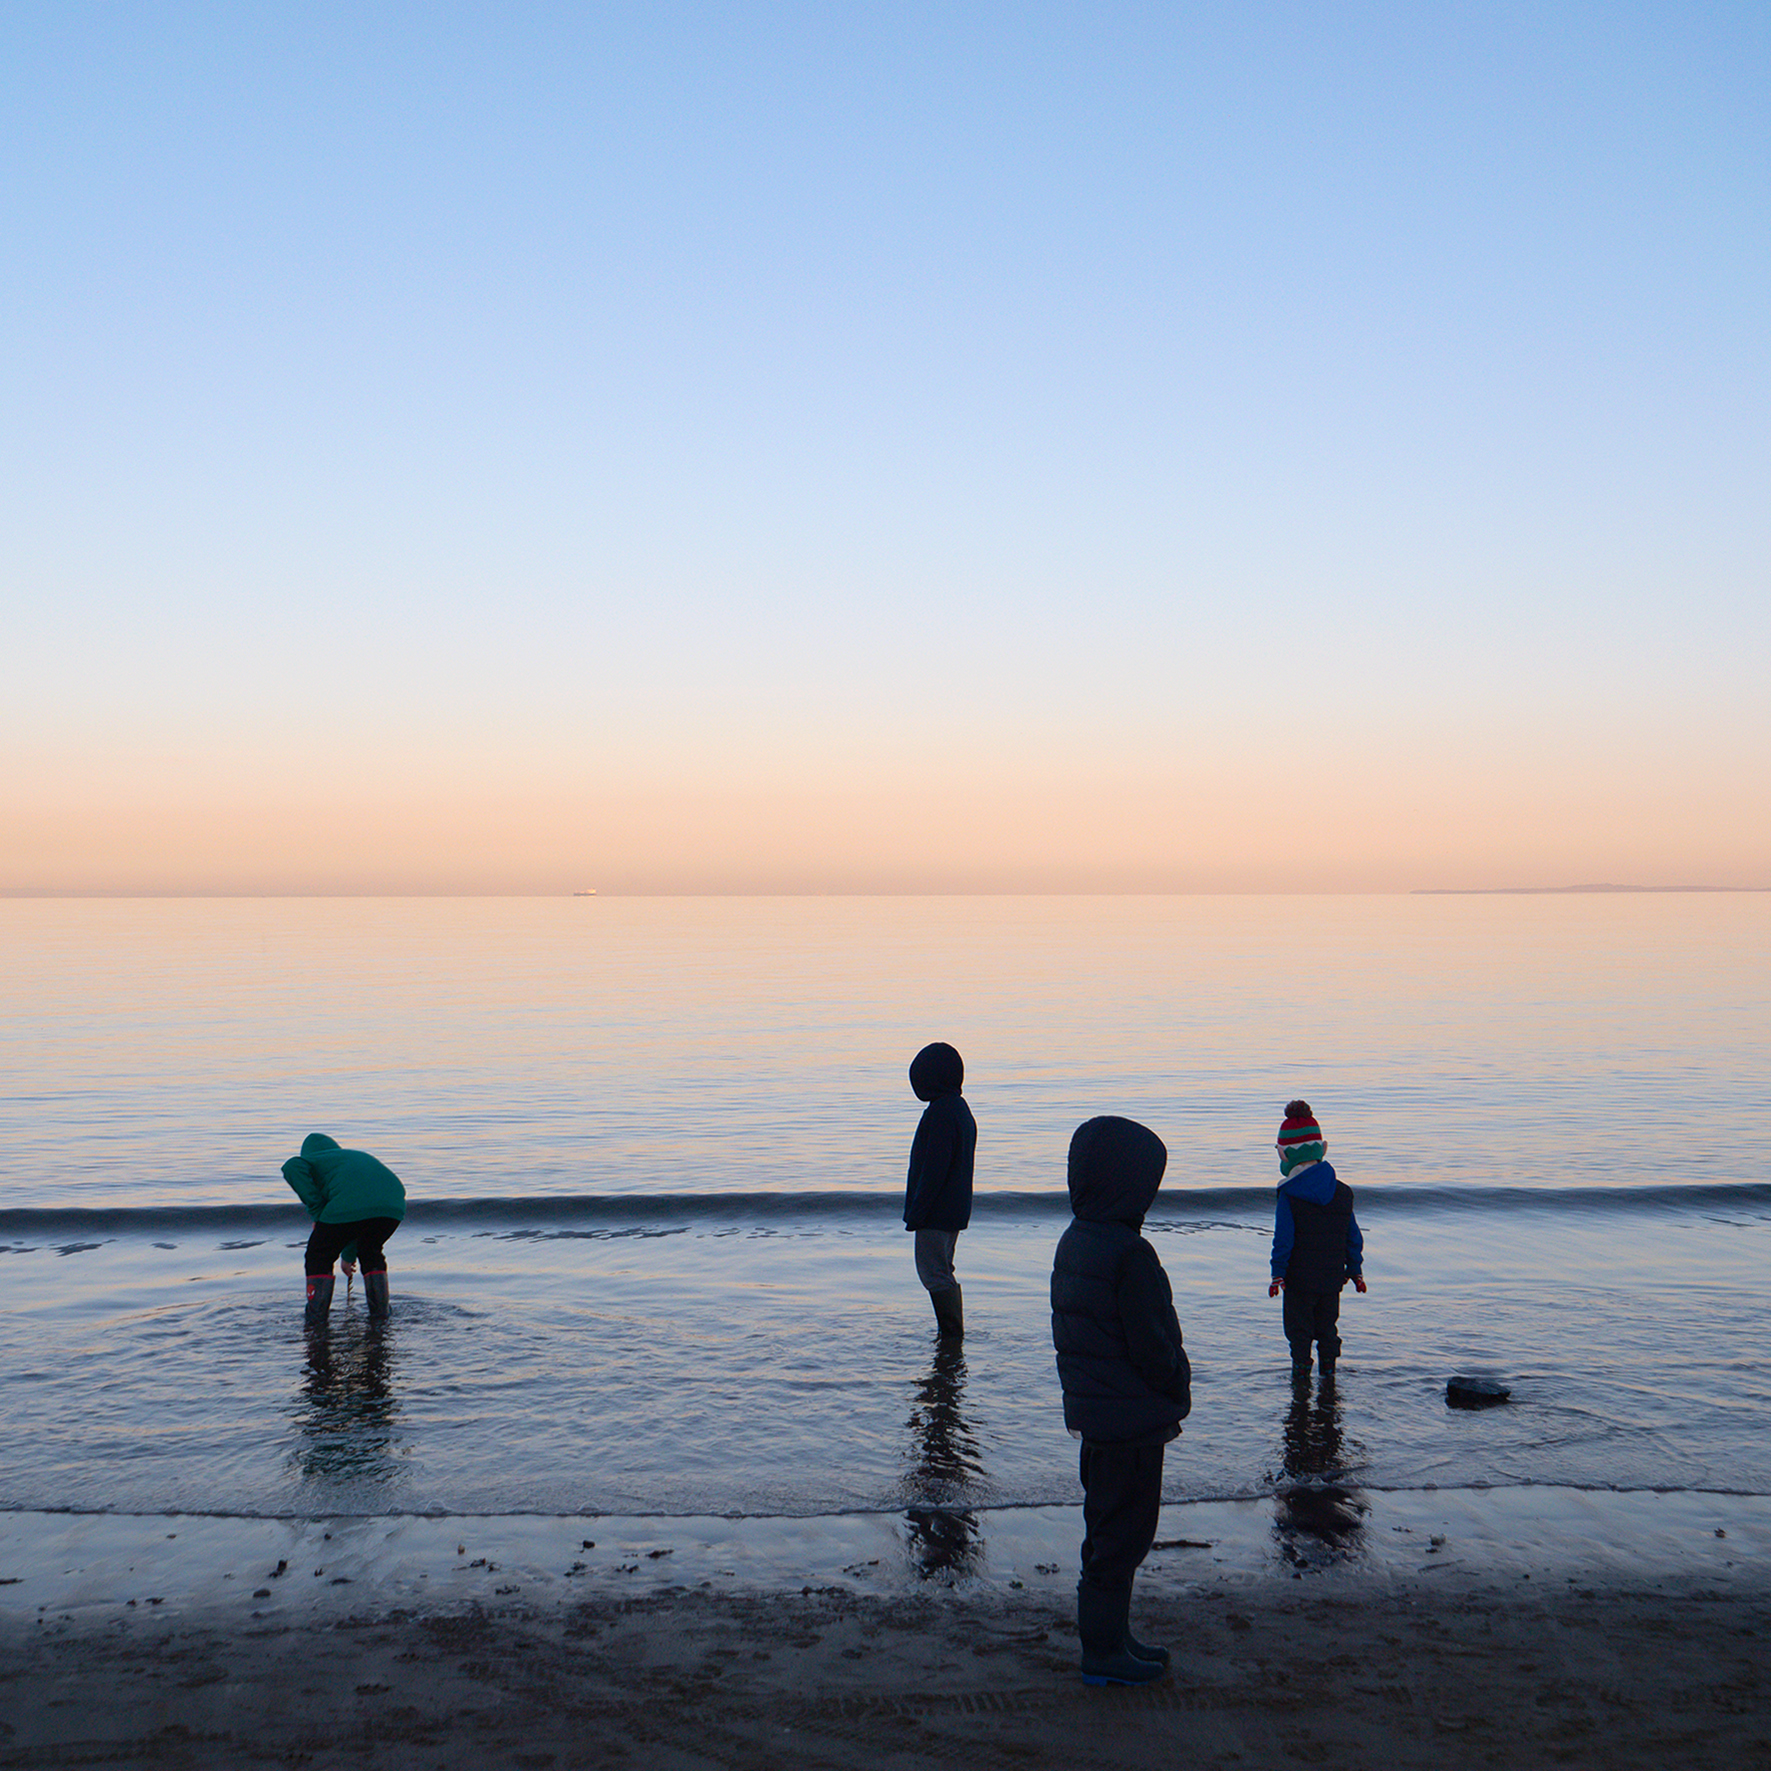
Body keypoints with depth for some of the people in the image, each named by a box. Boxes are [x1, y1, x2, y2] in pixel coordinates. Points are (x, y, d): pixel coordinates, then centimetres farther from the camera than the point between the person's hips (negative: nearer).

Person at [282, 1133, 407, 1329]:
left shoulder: (314, 1159, 24)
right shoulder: (359, 1156, 41)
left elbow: (292, 1167, -4)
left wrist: (316, 1211, 0)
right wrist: (349, 1253, 54)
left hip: (348, 1207, -6)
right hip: (393, 1205, 6)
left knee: (319, 1258, 16)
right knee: (371, 1254, 32)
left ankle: (316, 1321, 12)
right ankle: (381, 1315, 31)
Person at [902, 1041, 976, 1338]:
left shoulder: (940, 1113, -19)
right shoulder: (960, 1108, 13)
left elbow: (935, 1169, -22)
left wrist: (915, 1212, -17)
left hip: (937, 1212, -10)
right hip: (955, 1211, 10)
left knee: (935, 1274, -5)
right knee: (943, 1273, 17)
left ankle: (952, 1335, -4)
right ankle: (953, 1334, 22)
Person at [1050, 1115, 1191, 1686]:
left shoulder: (1071, 1243, 5)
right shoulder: (1130, 1254, -22)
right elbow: (1152, 1345, -20)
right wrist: (1178, 1394, -2)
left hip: (1091, 1414, 9)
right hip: (1134, 1419, -9)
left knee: (1107, 1526, 19)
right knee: (1122, 1532, 2)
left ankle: (1109, 1637, 30)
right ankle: (1105, 1650, 11)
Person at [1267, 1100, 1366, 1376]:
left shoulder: (1288, 1196, -13)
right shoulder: (1343, 1192, 1)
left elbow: (1283, 1239, -13)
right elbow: (1353, 1237, 7)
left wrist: (1277, 1274, -7)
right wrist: (1355, 1271, 16)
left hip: (1299, 1278, -4)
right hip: (1332, 1277, 4)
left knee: (1298, 1324, 10)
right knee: (1327, 1324, 18)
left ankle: (1301, 1366, 11)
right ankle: (1329, 1364, 22)